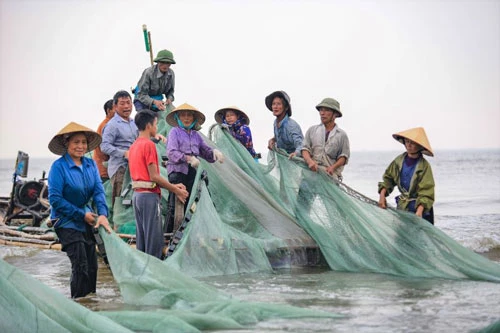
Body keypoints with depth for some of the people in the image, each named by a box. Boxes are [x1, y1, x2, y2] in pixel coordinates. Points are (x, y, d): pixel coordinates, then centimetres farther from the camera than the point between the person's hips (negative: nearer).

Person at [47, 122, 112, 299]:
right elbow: (55, 199, -17)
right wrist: (82, 215, -14)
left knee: (92, 266, 8)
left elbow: (99, 190, -4)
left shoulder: (90, 164, 1)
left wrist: (103, 214, -22)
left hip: (87, 222, 6)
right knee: (81, 266, -11)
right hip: (67, 223, -6)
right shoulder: (59, 166, -15)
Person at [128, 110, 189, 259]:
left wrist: (172, 186, 13)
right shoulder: (149, 145, -12)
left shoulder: (133, 146, 15)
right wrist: (176, 190, -7)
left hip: (137, 194, 9)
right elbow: (154, 176, -16)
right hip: (149, 195, -9)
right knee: (155, 240, -5)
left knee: (141, 238, 12)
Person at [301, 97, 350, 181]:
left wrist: (333, 167, -12)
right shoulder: (312, 130, 16)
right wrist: (310, 161, -16)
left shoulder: (342, 135, 12)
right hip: (312, 171, 1)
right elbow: (305, 149, 6)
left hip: (331, 174, -1)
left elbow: (344, 156, 7)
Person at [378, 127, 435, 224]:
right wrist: (382, 195, -4)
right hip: (402, 207, 5)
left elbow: (426, 192, -20)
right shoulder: (399, 160, 0)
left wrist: (419, 212, -33)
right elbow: (388, 178, 11)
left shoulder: (424, 166, -16)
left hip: (420, 207, -5)